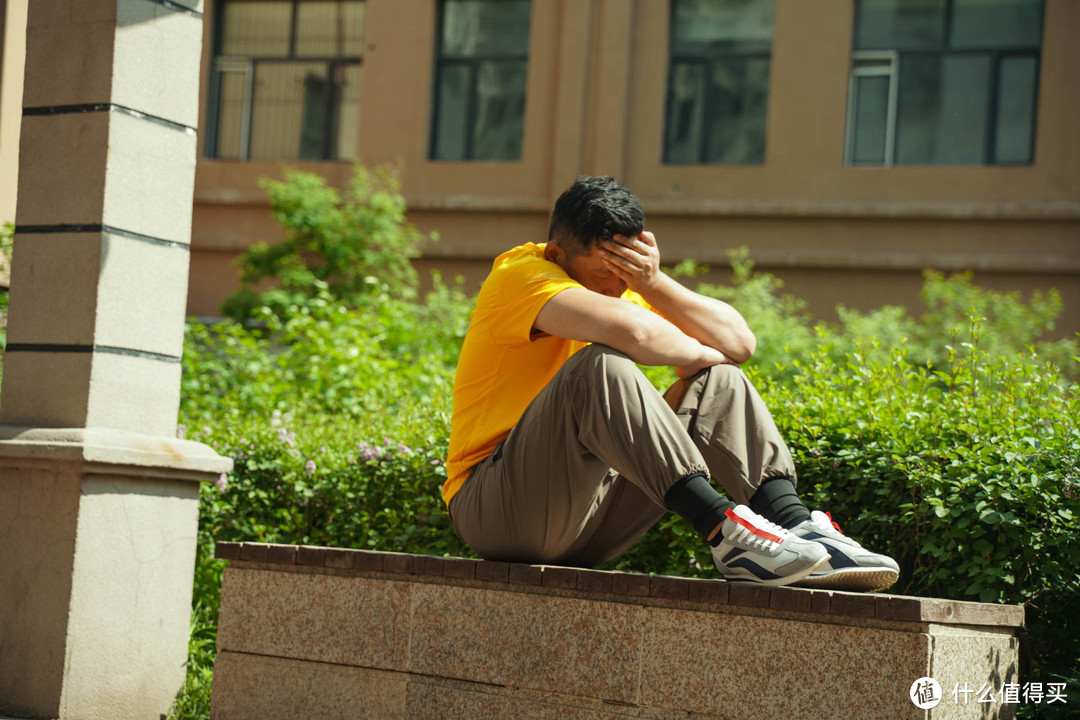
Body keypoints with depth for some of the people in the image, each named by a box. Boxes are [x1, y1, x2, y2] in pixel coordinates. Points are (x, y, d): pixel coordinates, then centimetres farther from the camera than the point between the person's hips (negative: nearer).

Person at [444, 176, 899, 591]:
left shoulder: (629, 286, 11)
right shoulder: (520, 274, -13)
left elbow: (739, 343, 0)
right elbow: (632, 330, -32)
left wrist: (654, 283, -11)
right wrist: (696, 354, -12)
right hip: (495, 512, -7)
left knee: (719, 381, 0)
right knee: (600, 366, -31)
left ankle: (799, 527, -21)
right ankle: (726, 534, -36)